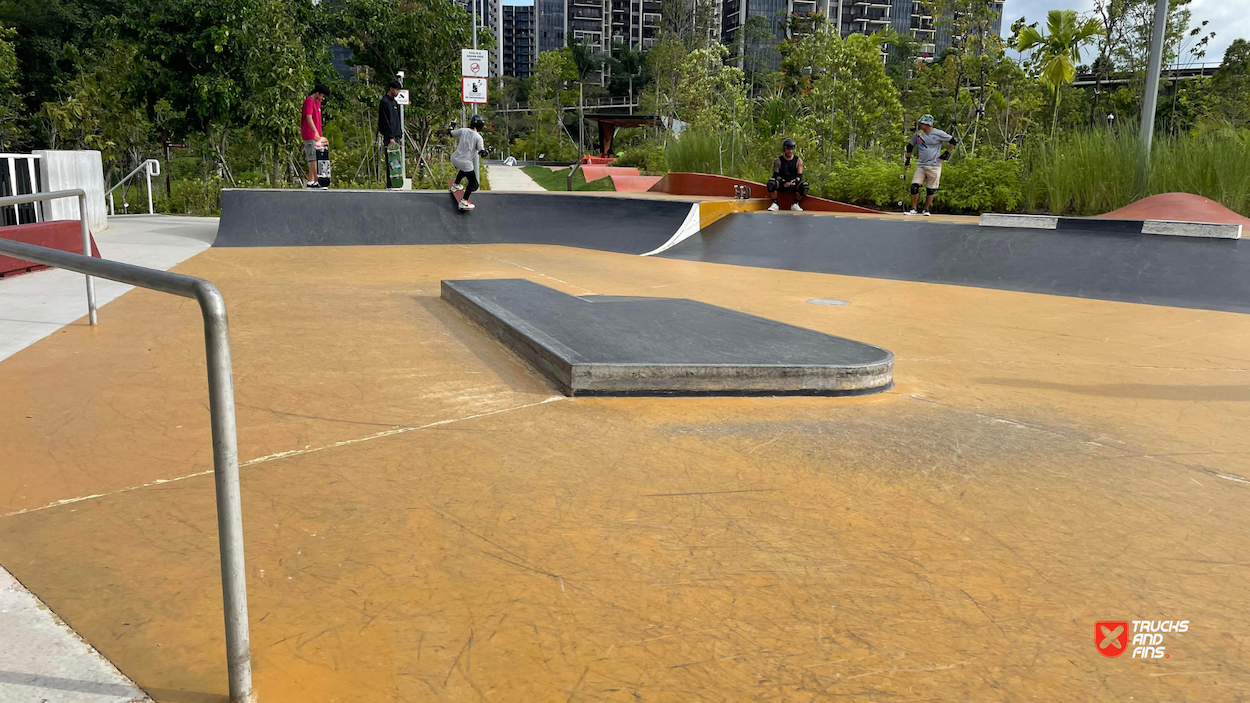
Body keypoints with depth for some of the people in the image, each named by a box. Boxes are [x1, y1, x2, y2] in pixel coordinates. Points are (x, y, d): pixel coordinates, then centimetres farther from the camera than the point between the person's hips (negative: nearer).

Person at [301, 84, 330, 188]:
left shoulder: (318, 102, 18)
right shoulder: (309, 101, -11)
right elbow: (309, 118, -21)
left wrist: (320, 135, 20)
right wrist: (316, 132, -29)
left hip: (316, 136, 9)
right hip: (310, 135, -9)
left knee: (314, 159, 9)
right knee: (313, 158, -10)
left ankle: (311, 181, 12)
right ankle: (314, 181, -11)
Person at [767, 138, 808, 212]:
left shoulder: (798, 161, 6)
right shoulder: (778, 161, 2)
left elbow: (799, 176, 0)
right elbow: (776, 175, -5)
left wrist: (794, 181, -24)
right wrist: (783, 183, -24)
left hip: (794, 185, 1)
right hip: (781, 185, -1)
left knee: (804, 185, -30)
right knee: (771, 181, -32)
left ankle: (795, 204, -10)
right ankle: (775, 204, -19)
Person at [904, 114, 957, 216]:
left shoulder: (938, 134, -5)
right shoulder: (918, 133, 7)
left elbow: (953, 141, 2)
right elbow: (910, 145, 23)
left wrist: (947, 153, -1)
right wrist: (908, 159, 20)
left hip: (934, 166, -3)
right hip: (921, 165, 4)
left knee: (930, 190, 1)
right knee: (914, 186, -8)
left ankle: (926, 209, 16)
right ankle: (913, 209, 2)